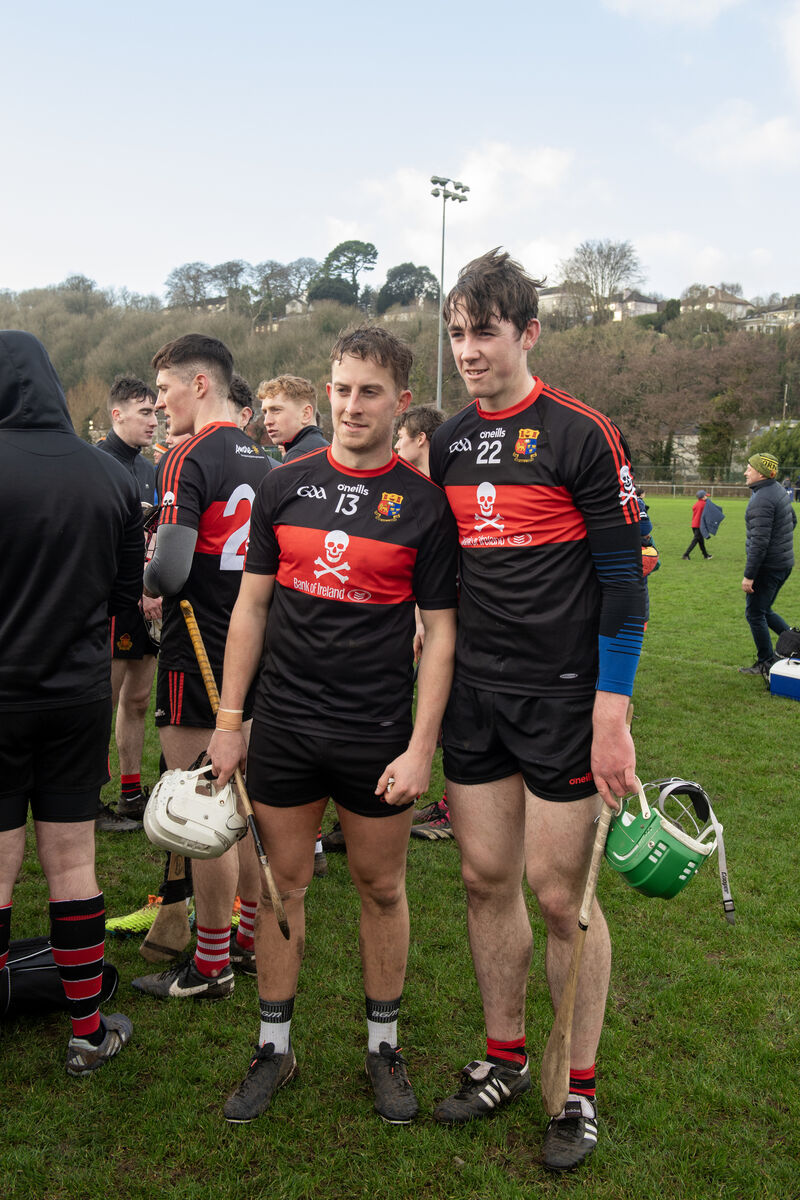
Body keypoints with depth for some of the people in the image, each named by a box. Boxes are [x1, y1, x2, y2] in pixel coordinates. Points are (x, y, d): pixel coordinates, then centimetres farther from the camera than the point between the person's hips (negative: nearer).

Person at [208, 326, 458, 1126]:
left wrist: (420, 748, -8)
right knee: (281, 884, 11)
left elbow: (439, 631, -3)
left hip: (379, 736, -2)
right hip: (284, 727, 2)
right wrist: (228, 721, 3)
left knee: (381, 888, 11)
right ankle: (274, 1049, 29)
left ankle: (383, 1046, 31)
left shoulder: (424, 504, -3)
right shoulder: (284, 486, 3)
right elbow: (251, 607, 6)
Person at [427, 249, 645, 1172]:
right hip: (473, 695, 5)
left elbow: (622, 579, -9)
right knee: (487, 879, 11)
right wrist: (435, 695, 13)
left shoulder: (582, 436, -8)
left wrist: (611, 715, -14)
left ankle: (579, 1089, 23)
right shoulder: (448, 444, 10)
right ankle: (504, 1061, 31)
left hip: (563, 697, -5)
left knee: (559, 894, 2)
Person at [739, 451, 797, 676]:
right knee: (764, 611, 21)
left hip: (767, 567, -10)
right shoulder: (779, 490, 9)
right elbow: (793, 520, 23)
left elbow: (759, 542, -25)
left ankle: (766, 663, 12)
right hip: (784, 563, 10)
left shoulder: (762, 500, -22)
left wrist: (749, 575, -22)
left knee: (754, 613, 3)